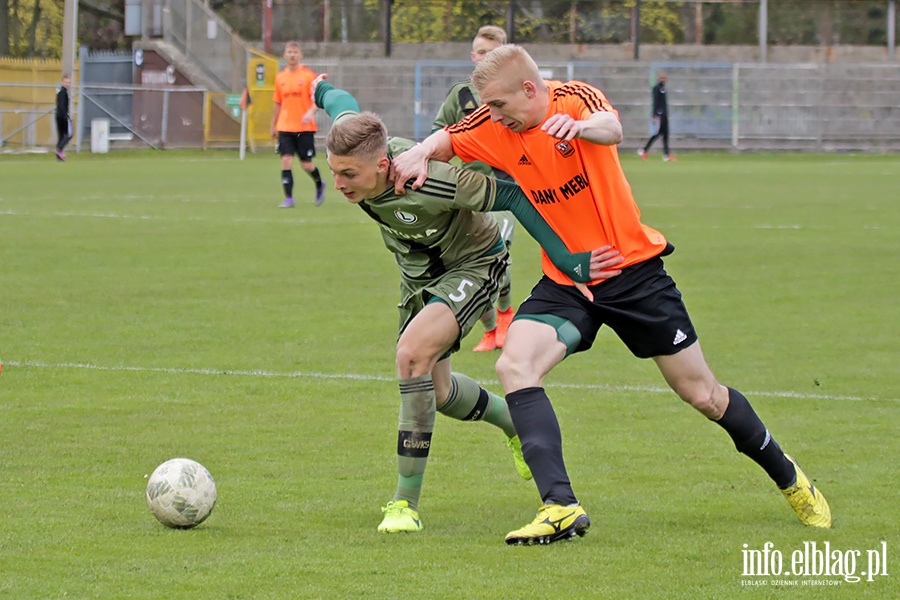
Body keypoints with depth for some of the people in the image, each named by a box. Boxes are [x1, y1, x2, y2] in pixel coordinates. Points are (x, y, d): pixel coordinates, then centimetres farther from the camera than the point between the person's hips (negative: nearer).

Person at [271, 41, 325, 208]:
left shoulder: (308, 75, -3)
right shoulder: (280, 77, 9)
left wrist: (310, 112, -25)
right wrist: (273, 126, 19)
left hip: (305, 127, -3)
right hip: (285, 127, 3)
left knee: (306, 164, 0)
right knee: (286, 160, -10)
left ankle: (319, 185, 31)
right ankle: (288, 199, -7)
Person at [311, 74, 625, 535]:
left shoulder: (427, 181, -41)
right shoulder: (348, 136, -23)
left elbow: (509, 196, -33)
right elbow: (340, 103, 2)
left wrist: (564, 259, -34)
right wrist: (322, 89, 26)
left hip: (473, 264, -8)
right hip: (418, 273, 8)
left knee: (412, 353, -29)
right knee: (436, 393, 15)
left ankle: (406, 503, -24)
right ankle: (517, 427, 48)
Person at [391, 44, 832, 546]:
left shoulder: (575, 99, -17)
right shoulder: (496, 127, -4)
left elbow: (611, 130, -37)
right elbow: (445, 140, 6)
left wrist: (579, 126, -61)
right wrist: (419, 154, -18)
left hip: (634, 269, -4)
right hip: (565, 283, 4)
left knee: (702, 394, 5)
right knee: (515, 365, -23)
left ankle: (788, 476, 30)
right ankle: (561, 506, -28)